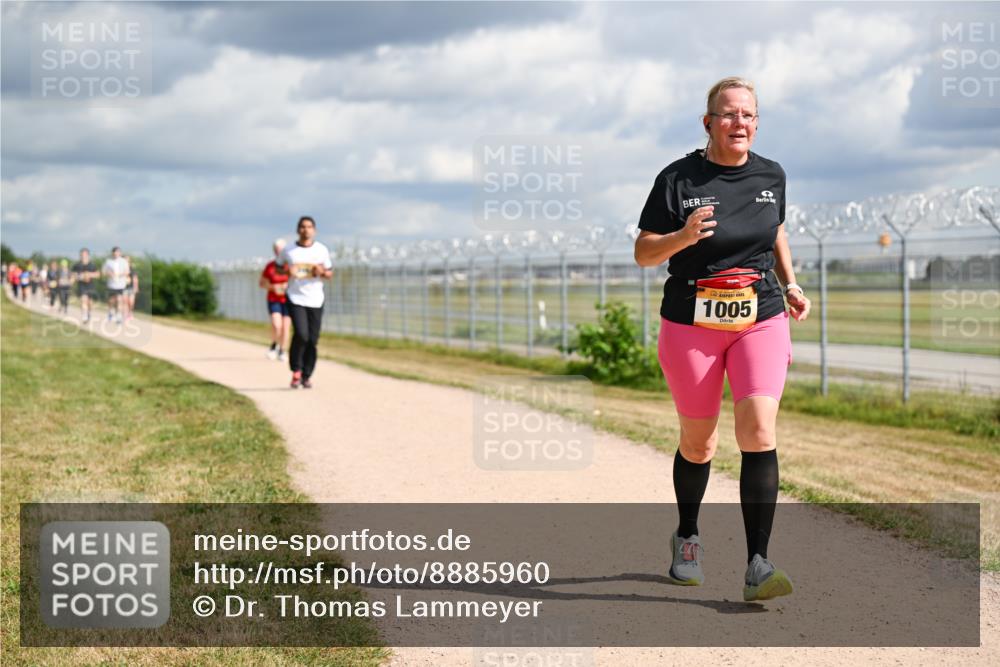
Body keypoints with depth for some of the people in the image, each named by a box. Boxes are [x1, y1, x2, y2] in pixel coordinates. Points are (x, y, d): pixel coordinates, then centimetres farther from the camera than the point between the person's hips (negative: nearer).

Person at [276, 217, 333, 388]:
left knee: (312, 340, 1)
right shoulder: (288, 250, 3)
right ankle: (296, 370, 2)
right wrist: (287, 271, -7)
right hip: (296, 299, -2)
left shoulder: (322, 250, 6)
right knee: (301, 334, -19)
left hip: (316, 301, 2)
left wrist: (322, 272, -10)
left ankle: (306, 376, 16)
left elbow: (330, 272, 13)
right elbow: (278, 267, 15)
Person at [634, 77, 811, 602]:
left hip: (761, 320, 2)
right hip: (691, 323, -2)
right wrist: (683, 237, -24)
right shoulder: (678, 179, -6)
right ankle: (687, 538, 38)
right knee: (698, 444, 9)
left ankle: (757, 566, -16)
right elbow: (643, 252, -4)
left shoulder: (770, 176, 5)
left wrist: (790, 284, 9)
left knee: (759, 432, -16)